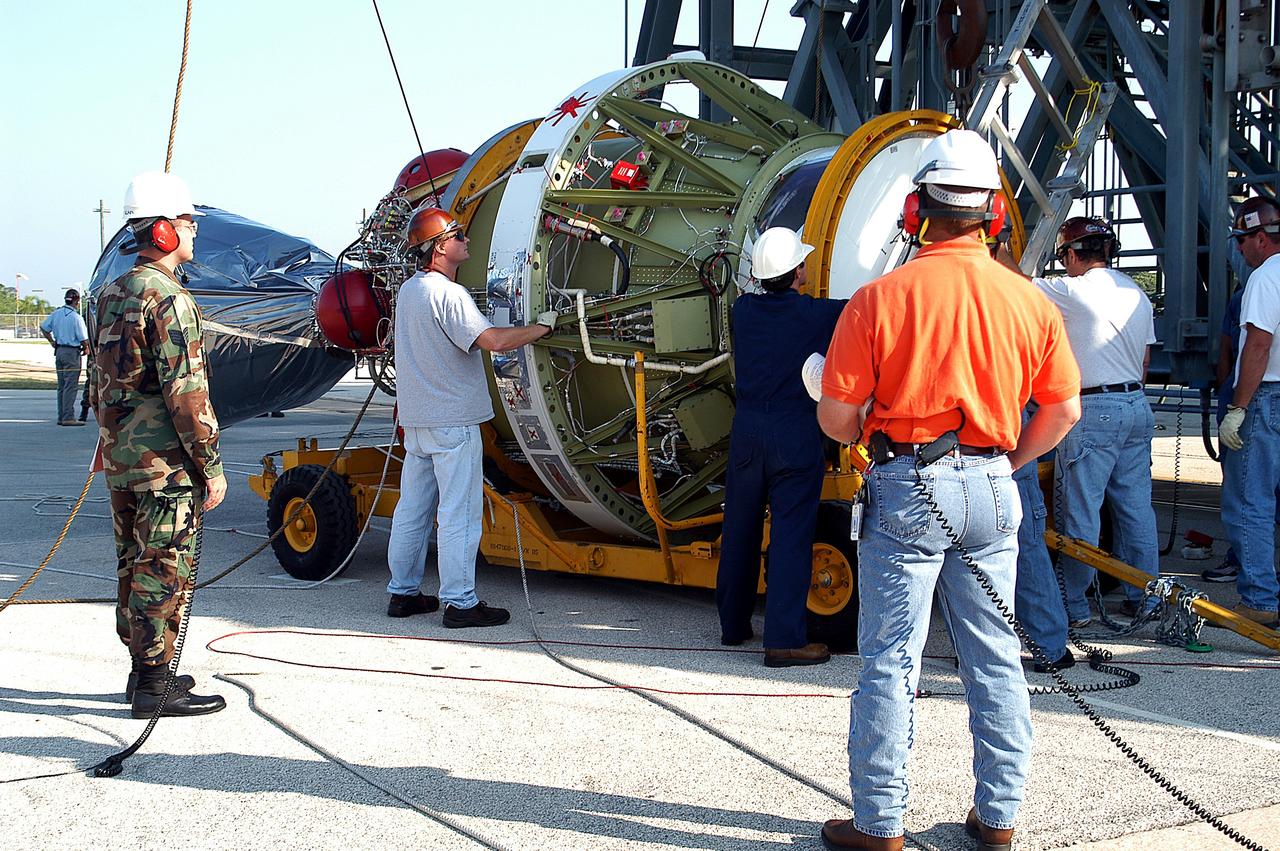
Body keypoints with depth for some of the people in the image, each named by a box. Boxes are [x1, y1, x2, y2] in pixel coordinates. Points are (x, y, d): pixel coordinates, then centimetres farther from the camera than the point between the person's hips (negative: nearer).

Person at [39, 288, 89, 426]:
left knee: (61, 386, 13)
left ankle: (61, 417, 16)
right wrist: (86, 348, 6)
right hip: (72, 352, -7)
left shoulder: (56, 313, 6)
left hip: (59, 351, 7)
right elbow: (83, 339, -13)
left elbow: (43, 328, 15)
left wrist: (52, 342, 19)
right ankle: (68, 418, -8)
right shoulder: (76, 317, -15)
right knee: (70, 386, -5)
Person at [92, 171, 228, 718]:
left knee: (134, 566, 16)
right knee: (164, 572, -3)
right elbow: (187, 392, -20)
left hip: (119, 457, 9)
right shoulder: (169, 301, -17)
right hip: (165, 463, -9)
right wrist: (212, 466, -15)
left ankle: (143, 671, 26)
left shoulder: (112, 295, 12)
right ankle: (154, 687, 1)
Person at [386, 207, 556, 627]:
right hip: (453, 421, -9)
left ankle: (403, 592, 21)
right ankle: (459, 602, -3)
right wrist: (541, 327, -13)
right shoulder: (448, 294, -16)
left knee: (413, 508, 14)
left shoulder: (407, 290, 12)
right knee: (459, 513, -5)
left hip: (416, 419, 9)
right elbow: (493, 340, -27)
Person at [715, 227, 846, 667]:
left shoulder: (743, 309, 3)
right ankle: (783, 639, -5)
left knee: (740, 531, 15)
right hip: (796, 434, -5)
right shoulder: (817, 314, -9)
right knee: (791, 535, -3)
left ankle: (733, 625, 28)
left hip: (747, 429, 5)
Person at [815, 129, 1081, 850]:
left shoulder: (878, 298, -10)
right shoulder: (1030, 302, 0)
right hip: (991, 492, 4)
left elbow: (837, 418, -8)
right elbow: (1065, 410, 6)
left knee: (890, 661, 4)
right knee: (995, 660, 13)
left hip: (906, 490, -3)